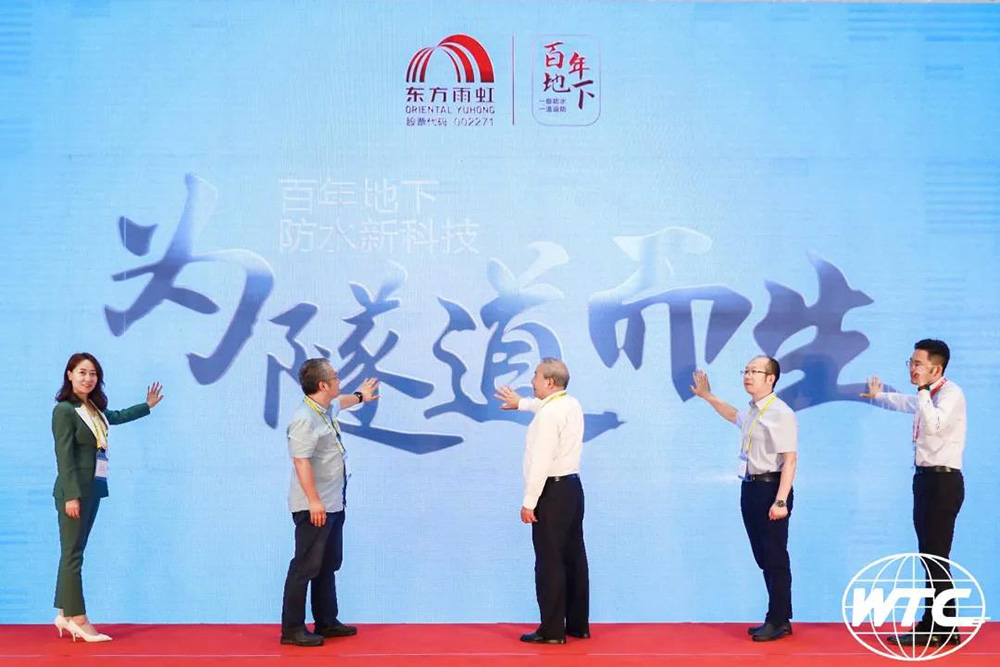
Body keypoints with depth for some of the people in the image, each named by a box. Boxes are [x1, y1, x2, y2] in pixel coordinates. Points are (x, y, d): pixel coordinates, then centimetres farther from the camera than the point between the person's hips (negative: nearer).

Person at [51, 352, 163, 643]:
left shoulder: (93, 409, 12)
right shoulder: (64, 410, -10)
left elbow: (117, 417, 34)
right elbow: (64, 456, -15)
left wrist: (147, 406, 43)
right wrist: (71, 495, -19)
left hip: (93, 488, 8)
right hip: (75, 489, -8)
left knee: (73, 553, 11)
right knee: (73, 554, -4)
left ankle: (65, 615, 17)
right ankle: (78, 620, -1)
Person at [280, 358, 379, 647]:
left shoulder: (327, 409, 10)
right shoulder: (304, 419, -20)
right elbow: (301, 462, -25)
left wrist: (360, 396, 53)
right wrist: (313, 501, -27)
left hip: (333, 504, 10)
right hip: (314, 507, -10)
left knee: (329, 565, 16)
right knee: (306, 566, -5)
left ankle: (327, 622, 26)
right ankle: (292, 629, 3)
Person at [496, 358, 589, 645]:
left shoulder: (548, 415, -17)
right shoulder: (572, 404, 12)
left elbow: (541, 462, -22)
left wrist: (529, 501, -18)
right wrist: (521, 403, 53)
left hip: (553, 491, -9)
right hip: (572, 487, 9)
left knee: (549, 563, -5)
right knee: (574, 558, 12)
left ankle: (552, 630, -1)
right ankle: (578, 625, 20)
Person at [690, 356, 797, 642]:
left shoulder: (780, 413, -15)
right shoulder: (751, 412, 13)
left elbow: (790, 459, -20)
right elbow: (733, 415, 39)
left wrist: (781, 501, -25)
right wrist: (707, 396, 41)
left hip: (770, 488, -9)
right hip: (751, 488, 9)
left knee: (775, 558, -2)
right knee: (763, 559, 13)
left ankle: (778, 622, 6)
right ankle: (777, 619, 23)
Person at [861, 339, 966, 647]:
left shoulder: (951, 393, -14)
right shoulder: (926, 395, 14)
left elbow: (933, 424, -31)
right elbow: (905, 403, 36)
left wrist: (923, 390, -25)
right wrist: (877, 396, 49)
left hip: (943, 481, -10)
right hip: (926, 478, 10)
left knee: (936, 557, -9)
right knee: (929, 555, 13)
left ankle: (941, 629, -3)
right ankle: (934, 625, 21)